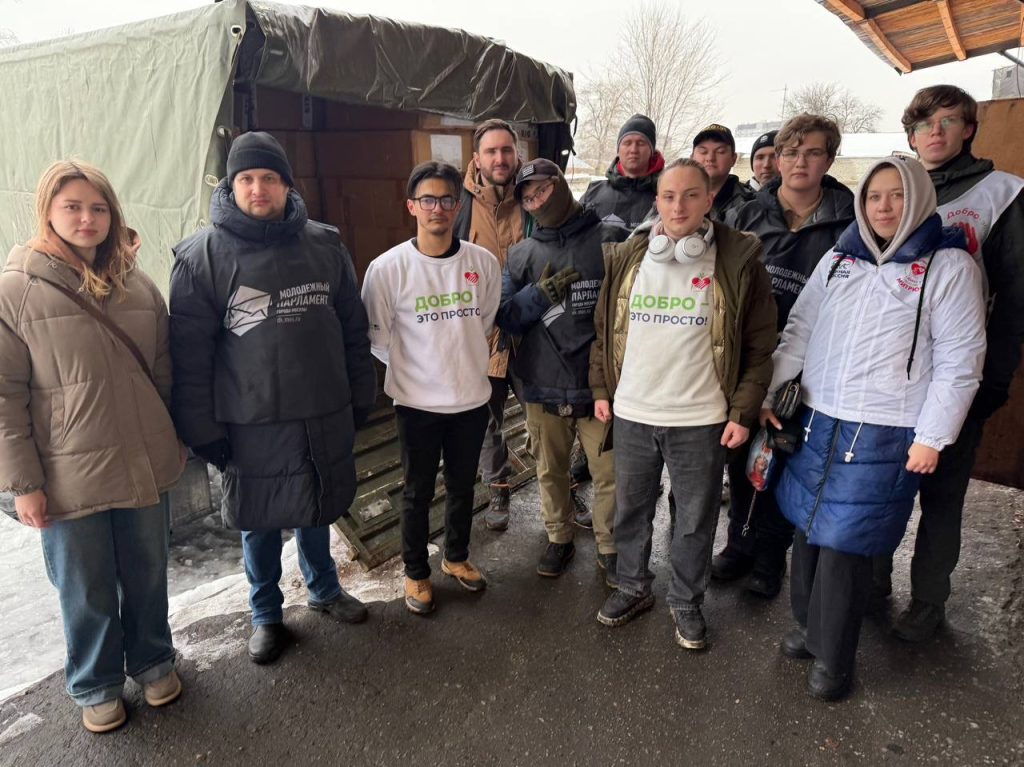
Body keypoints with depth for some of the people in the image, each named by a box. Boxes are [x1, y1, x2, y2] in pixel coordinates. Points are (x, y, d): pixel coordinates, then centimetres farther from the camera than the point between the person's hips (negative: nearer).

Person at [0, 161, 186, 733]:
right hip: (69, 479, -3)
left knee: (148, 577, 18)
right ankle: (96, 685, 38)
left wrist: (178, 441, 11)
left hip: (146, 467, 3)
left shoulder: (138, 285, 2)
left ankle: (153, 660, 42)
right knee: (88, 592, 15)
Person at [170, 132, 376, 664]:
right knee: (260, 524, 14)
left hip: (325, 419, 3)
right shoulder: (202, 255, -7)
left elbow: (353, 330, 6)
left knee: (318, 510, 20)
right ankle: (266, 615, 37)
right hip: (251, 425, -2)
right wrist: (202, 430, -8)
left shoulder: (324, 245, 1)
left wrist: (359, 399, 6)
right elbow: (190, 354, -8)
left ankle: (324, 589, 45)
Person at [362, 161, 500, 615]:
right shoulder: (388, 268, -13)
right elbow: (378, 339, -4)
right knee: (417, 493, 12)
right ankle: (416, 572, 33)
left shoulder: (484, 262, -6)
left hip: (472, 398, 3)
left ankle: (456, 557, 42)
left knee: (463, 486, 19)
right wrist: (415, 370, 1)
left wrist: (467, 363, 9)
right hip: (417, 403, -3)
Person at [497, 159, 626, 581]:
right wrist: (540, 294, -13)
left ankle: (609, 547, 27)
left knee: (608, 473, 5)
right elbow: (505, 316, 4)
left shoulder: (609, 238, -1)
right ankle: (559, 538, 37)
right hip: (543, 386, 3)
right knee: (550, 471, 15)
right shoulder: (521, 254, 8)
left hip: (599, 383, -2)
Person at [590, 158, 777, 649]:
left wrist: (743, 411, -7)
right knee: (629, 509, 17)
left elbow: (759, 345, -3)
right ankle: (633, 588, 39)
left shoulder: (738, 259, -6)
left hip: (700, 419, -2)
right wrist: (602, 389, 8)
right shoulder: (626, 257, 3)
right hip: (631, 413, 3)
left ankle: (686, 602, 34)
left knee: (696, 519, 12)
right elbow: (604, 328, 11)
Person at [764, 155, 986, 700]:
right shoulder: (839, 258, 9)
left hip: (885, 436, -4)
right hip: (817, 421, 5)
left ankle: (832, 659, 21)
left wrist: (932, 437, -9)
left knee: (843, 542, 1)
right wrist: (765, 393, 6)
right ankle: (809, 625, 34)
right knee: (808, 529, 12)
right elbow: (798, 331, 11)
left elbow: (959, 361, -6)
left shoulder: (949, 266, -4)